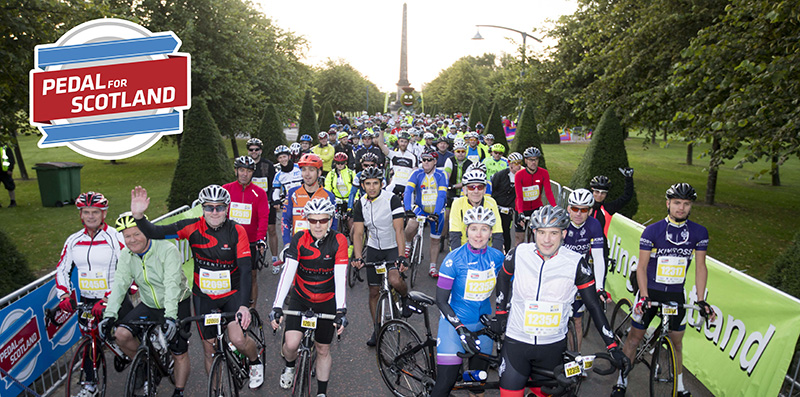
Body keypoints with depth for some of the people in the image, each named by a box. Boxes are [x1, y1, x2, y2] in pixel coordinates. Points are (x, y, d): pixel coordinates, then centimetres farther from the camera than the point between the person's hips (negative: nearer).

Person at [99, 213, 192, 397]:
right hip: (148, 306, 5)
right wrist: (109, 314, -22)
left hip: (177, 305, -4)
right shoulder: (126, 255, -5)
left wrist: (170, 316, -41)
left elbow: (172, 285, -31)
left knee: (180, 355, -2)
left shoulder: (168, 250, -23)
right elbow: (119, 285, -9)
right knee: (121, 334, -17)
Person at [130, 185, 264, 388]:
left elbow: (245, 270, -21)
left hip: (232, 293, -2)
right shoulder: (193, 228, -12)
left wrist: (244, 305, -31)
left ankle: (255, 362, 15)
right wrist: (138, 216, -39)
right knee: (209, 349, 9)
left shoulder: (237, 231, -17)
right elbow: (156, 233, -19)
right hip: (203, 296, 2)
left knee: (237, 339, -19)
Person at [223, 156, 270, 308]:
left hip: (251, 242, -1)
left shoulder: (259, 192, -2)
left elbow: (263, 217, -7)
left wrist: (261, 239, -19)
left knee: (252, 275, 8)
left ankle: (252, 307, 20)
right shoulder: (226, 189, 1)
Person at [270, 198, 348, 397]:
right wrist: (277, 306, -34)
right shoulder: (299, 239, -17)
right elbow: (288, 272, -24)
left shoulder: (338, 241, -18)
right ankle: (290, 366, 22)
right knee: (291, 344, -14)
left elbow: (340, 277, -24)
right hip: (300, 298, 0)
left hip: (327, 301, 0)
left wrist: (341, 310, -35)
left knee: (323, 349, 9)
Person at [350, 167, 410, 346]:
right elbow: (358, 233, -9)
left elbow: (399, 230, -23)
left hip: (393, 247, -4)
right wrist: (357, 257, -25)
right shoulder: (361, 204, -5)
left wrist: (401, 256, -34)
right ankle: (377, 328, 24)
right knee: (374, 291, 7)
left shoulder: (392, 200, -18)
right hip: (374, 249, 4)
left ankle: (405, 296, 6)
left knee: (394, 280, -29)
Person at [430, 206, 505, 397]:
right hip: (454, 323, -4)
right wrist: (461, 329, -21)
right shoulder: (454, 259, -16)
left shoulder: (497, 257, -5)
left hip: (483, 323, 4)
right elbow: (441, 300, -13)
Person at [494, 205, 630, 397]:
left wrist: (613, 347, -7)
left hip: (553, 346, 0)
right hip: (516, 341, 0)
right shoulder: (519, 254, -10)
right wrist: (500, 312, 11)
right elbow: (503, 277, 12)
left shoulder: (576, 263, -12)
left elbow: (593, 306, -5)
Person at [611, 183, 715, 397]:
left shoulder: (699, 232, -3)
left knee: (676, 341, 13)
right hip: (650, 291, -2)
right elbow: (642, 266, -10)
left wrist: (701, 300, -6)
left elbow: (700, 267, 0)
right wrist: (644, 296, -19)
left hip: (676, 294, 2)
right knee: (634, 337, 4)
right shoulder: (652, 231, -11)